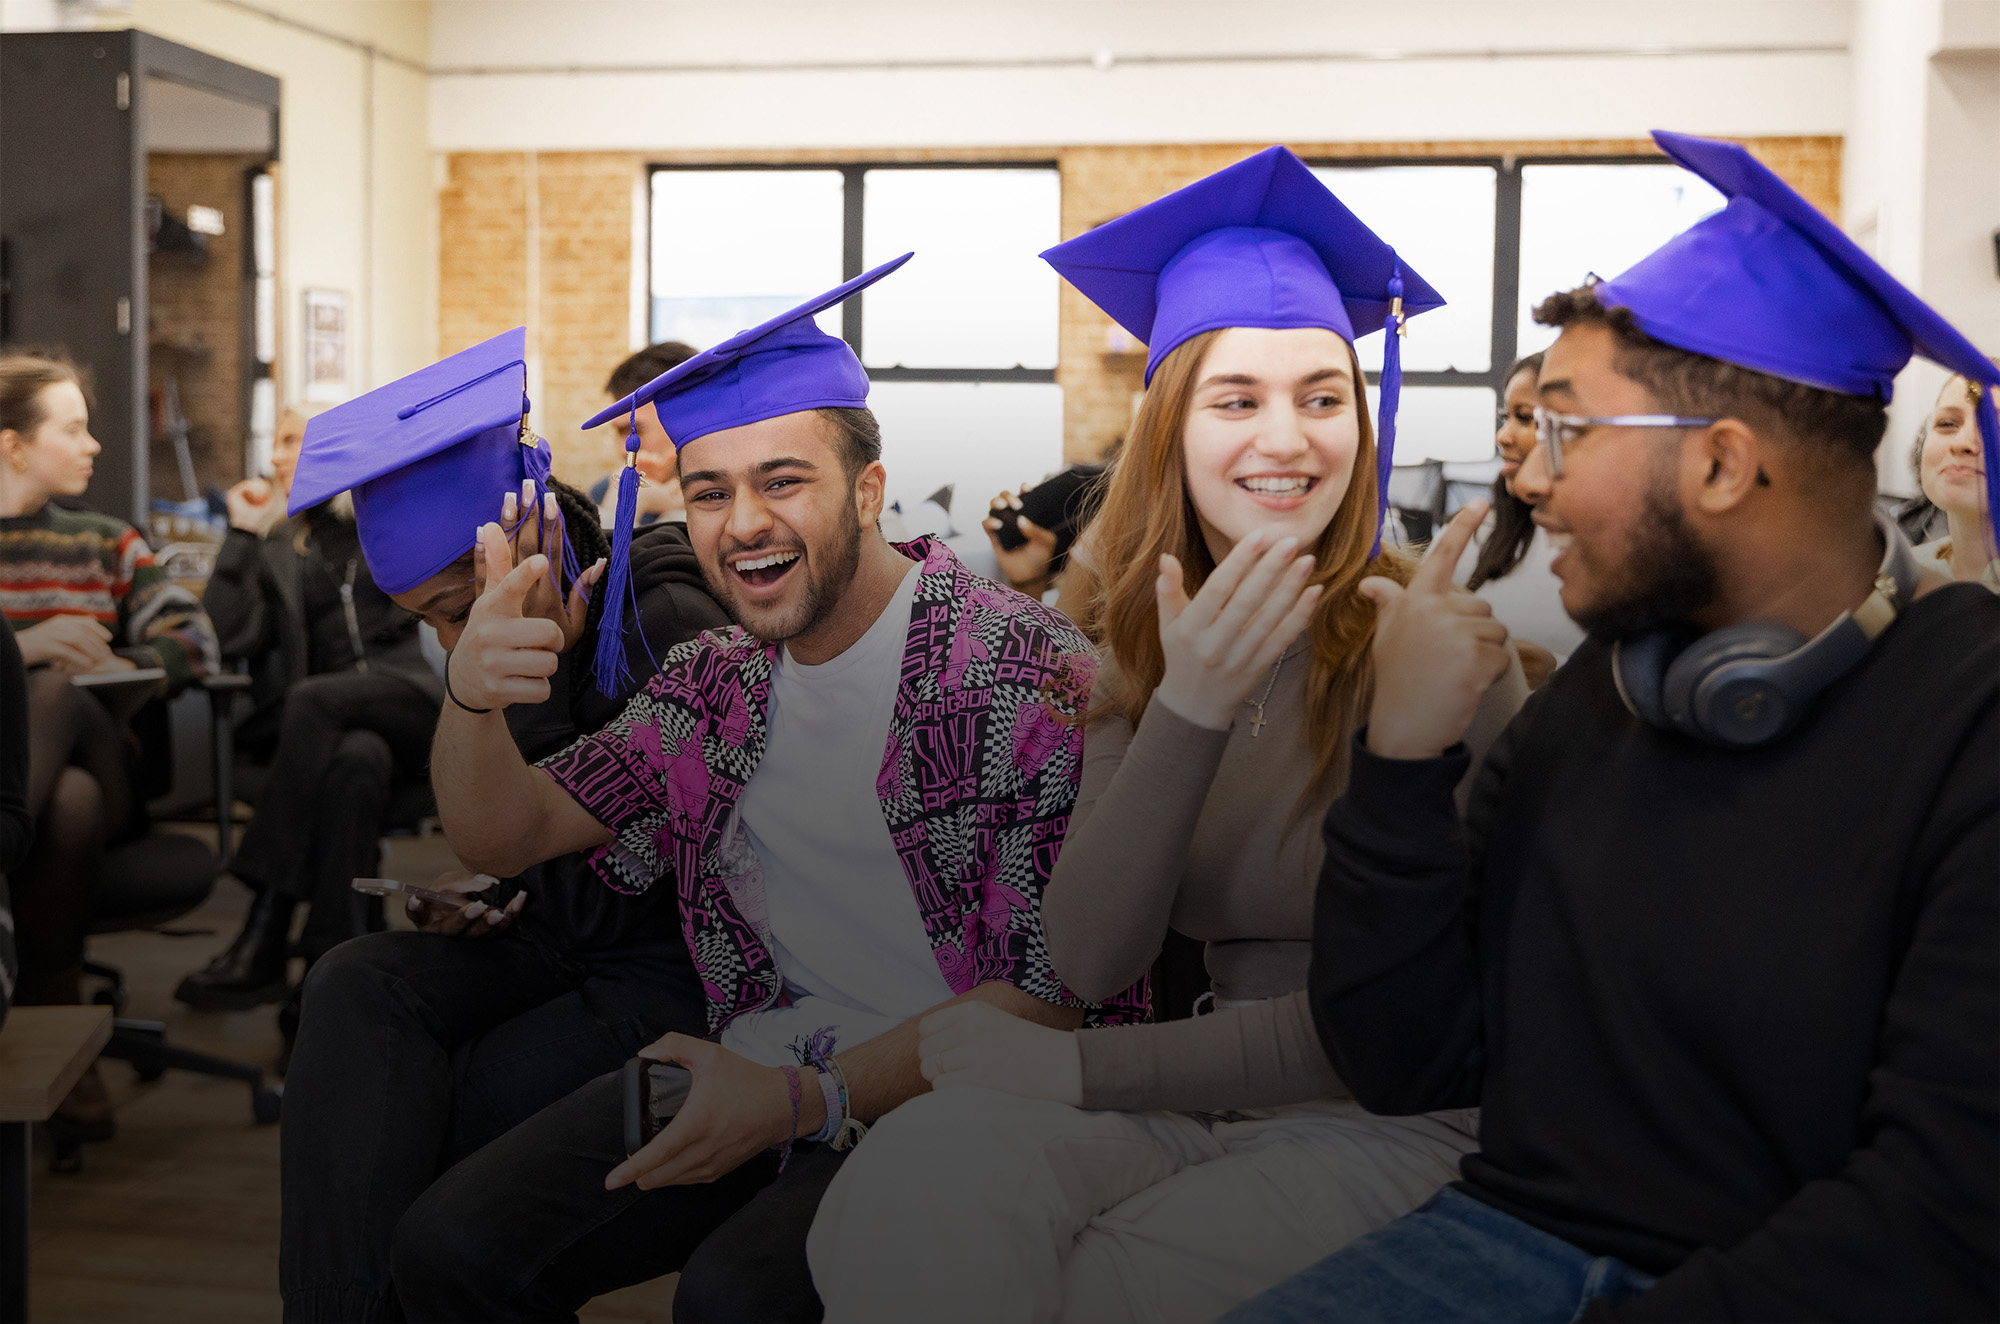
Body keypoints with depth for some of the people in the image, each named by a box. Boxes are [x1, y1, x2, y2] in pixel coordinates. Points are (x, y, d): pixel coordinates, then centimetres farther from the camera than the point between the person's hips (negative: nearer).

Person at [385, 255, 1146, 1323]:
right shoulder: (713, 683, 9)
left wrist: (809, 1101, -23)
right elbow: (504, 839, 11)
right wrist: (470, 701, -11)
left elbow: (1051, 990, -15)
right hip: (761, 1066, 6)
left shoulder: (1019, 669, -13)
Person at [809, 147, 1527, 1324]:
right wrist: (1187, 711, -21)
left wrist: (1082, 1069, -11)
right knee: (908, 1186, -26)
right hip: (1211, 1097, 4)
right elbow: (1093, 961, -7)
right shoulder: (1141, 654, 5)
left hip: (1394, 1130, -3)